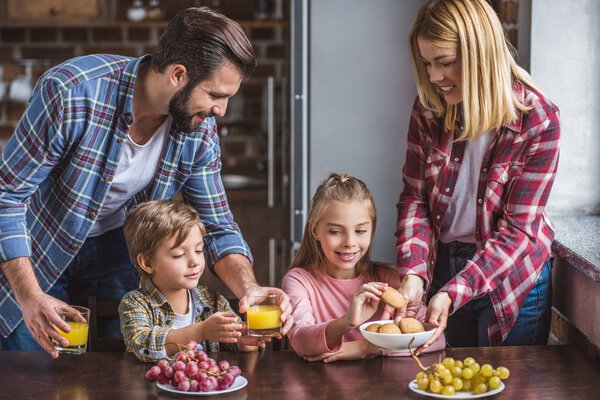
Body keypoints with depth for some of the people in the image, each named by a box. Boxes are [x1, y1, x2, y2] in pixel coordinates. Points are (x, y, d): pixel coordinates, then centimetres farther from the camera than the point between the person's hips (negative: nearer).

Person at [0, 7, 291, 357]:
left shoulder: (200, 133, -15)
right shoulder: (70, 93, -32)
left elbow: (218, 228, -7)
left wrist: (249, 289, -28)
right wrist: (30, 297, -33)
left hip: (115, 248, 4)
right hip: (36, 251, -3)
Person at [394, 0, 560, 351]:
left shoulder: (538, 120, -19)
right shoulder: (428, 110, -7)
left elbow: (518, 229, -19)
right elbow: (415, 197, -4)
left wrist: (452, 293, -29)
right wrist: (413, 273, -21)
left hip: (511, 275, -3)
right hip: (444, 266, 3)